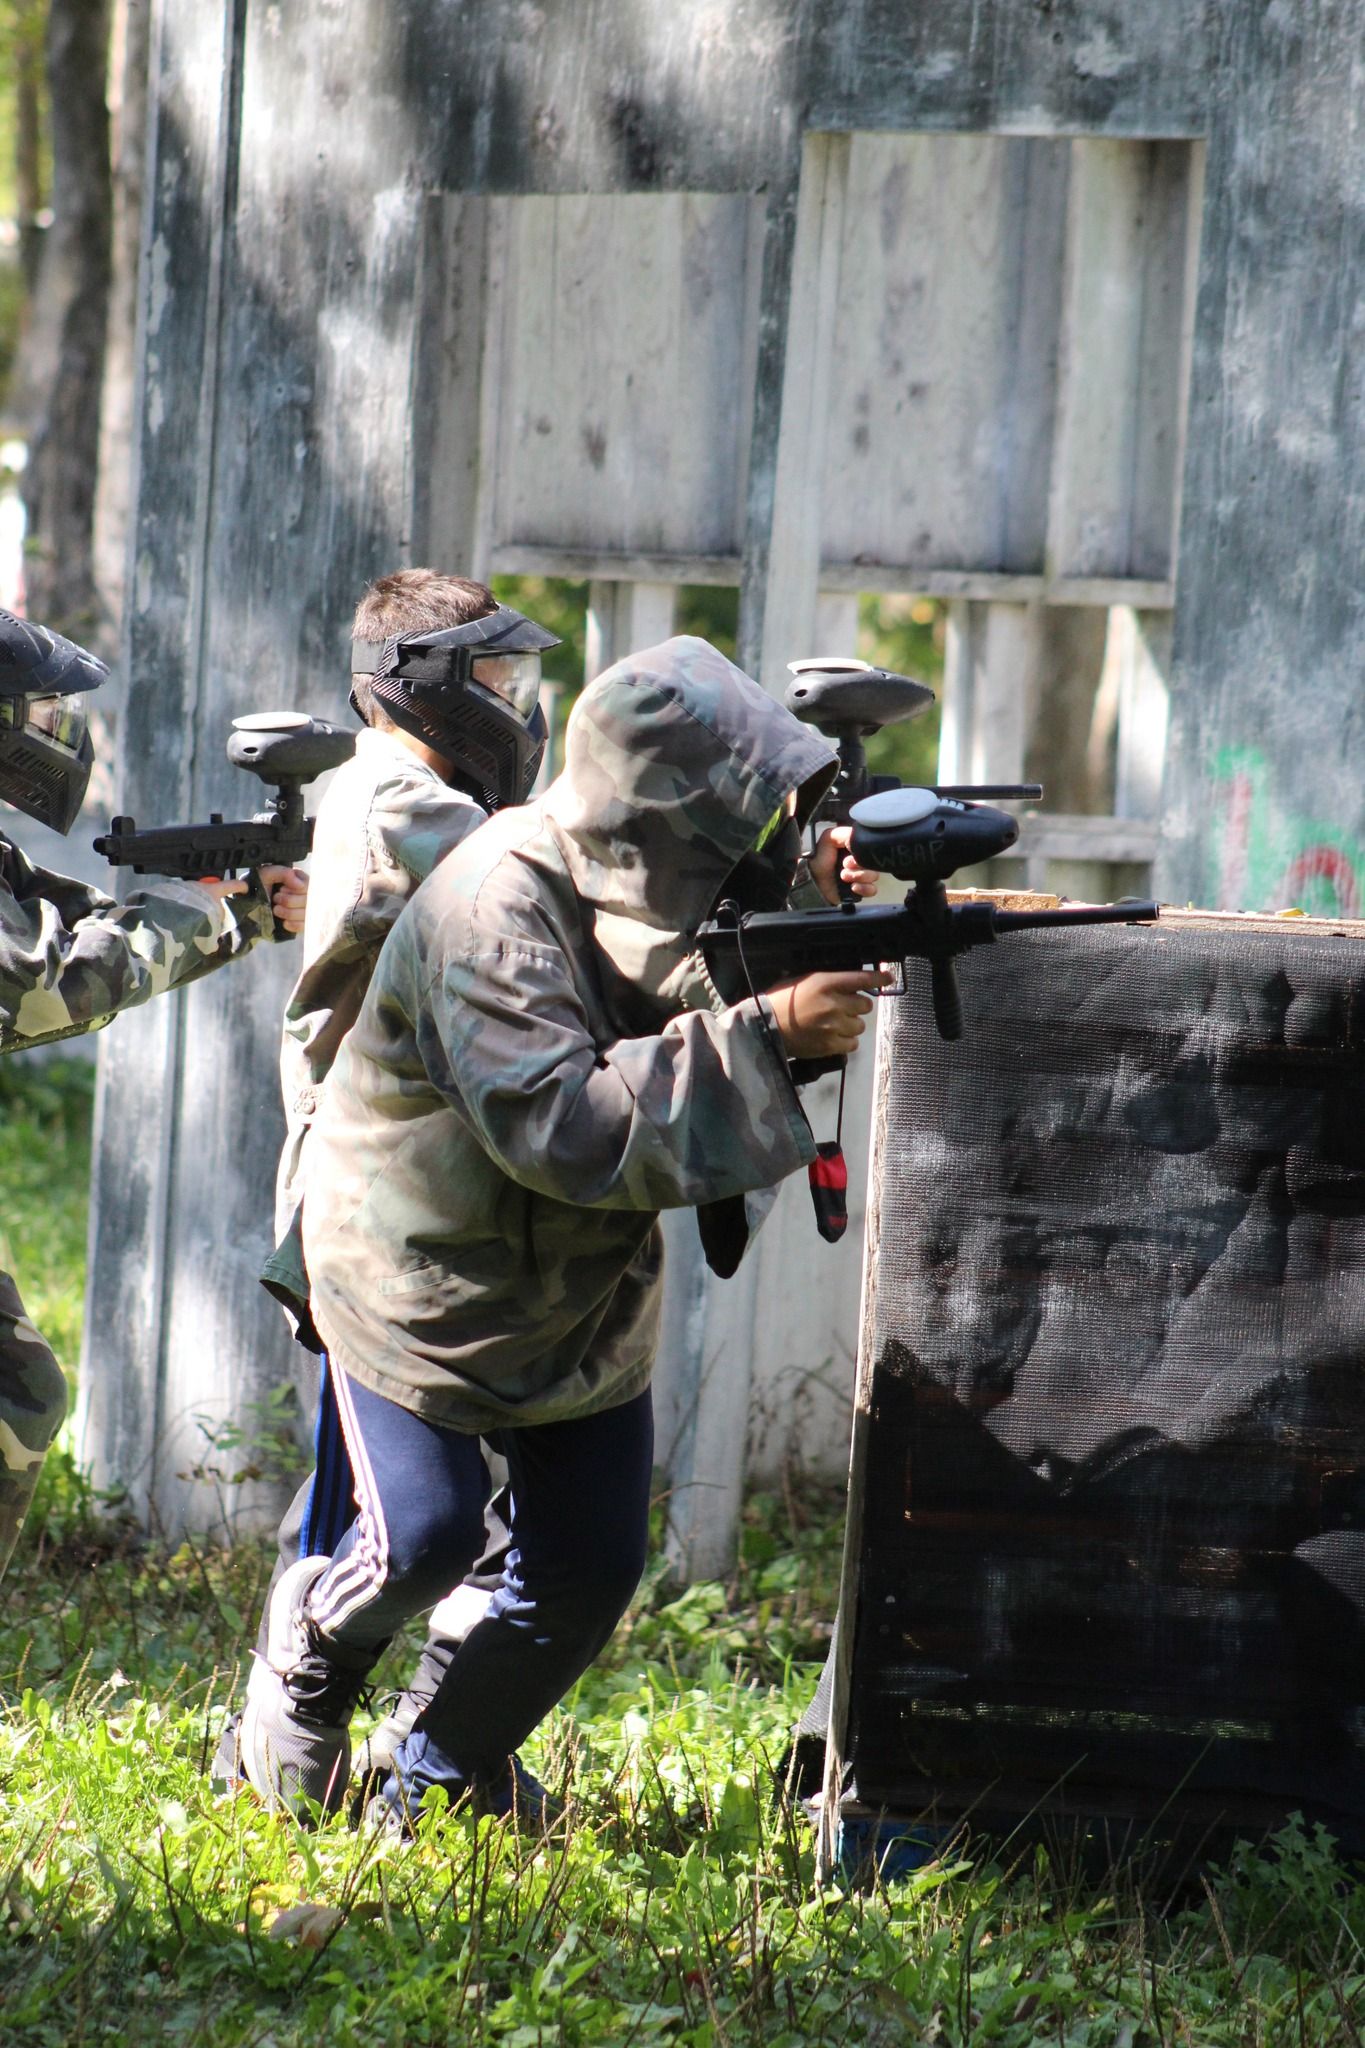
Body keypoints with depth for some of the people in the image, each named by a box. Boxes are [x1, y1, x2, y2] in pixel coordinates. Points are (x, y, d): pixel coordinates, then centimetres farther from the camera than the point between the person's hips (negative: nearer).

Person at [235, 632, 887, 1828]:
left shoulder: (665, 886, -6)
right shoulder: (497, 909, -31)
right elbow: (564, 1127, -39)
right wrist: (764, 1033, -42)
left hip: (585, 1285, 7)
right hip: (421, 1267, -7)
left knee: (589, 1568, 3)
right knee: (425, 1537, -11)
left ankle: (450, 1771, 26)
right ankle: (310, 1659, 23)